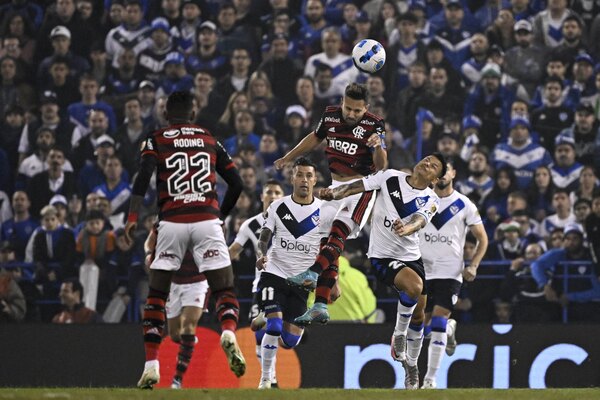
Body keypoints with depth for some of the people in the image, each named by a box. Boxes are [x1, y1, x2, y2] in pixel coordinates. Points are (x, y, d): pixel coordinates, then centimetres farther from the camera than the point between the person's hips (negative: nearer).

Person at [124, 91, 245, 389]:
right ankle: (229, 331, -30)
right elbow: (236, 183, 15)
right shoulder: (210, 141, 17)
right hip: (207, 221, 1)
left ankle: (151, 365, 2)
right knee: (224, 289, 2)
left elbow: (144, 176, -8)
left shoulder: (156, 141, 9)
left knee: (156, 295, 9)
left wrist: (133, 216, -15)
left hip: (171, 222, -1)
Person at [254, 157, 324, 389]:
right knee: (274, 327, -19)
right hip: (274, 274, -2)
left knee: (290, 340, 0)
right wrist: (261, 255, -20)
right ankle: (265, 379, -5)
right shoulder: (278, 207, 1)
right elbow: (264, 238, 2)